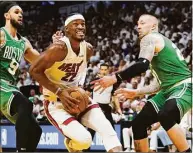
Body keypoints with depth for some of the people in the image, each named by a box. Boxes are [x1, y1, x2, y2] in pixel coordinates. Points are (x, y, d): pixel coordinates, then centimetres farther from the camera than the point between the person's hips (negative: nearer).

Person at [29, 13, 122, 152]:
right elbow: (34, 70, -21)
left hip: (77, 97, 7)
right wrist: (59, 92, -25)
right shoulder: (59, 47, -23)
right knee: (84, 139, -22)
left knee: (107, 129, -14)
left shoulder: (88, 49, 0)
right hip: (55, 101, -6)